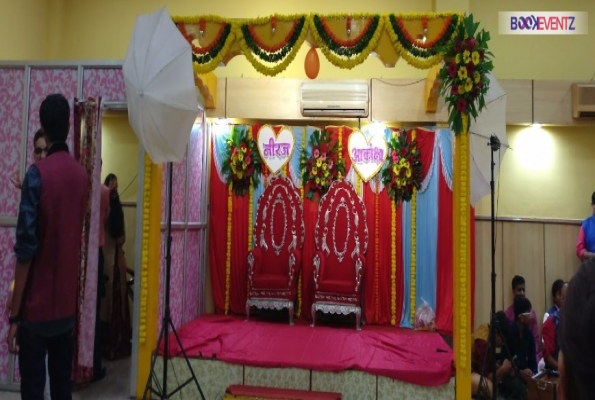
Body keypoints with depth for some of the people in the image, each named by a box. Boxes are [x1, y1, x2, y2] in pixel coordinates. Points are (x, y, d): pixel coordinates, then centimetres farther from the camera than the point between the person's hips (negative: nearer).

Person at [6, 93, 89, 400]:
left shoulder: (37, 174, -13)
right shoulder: (81, 174, 3)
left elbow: (25, 248, -16)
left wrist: (14, 313, -10)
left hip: (37, 305, -5)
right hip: (67, 303, 5)